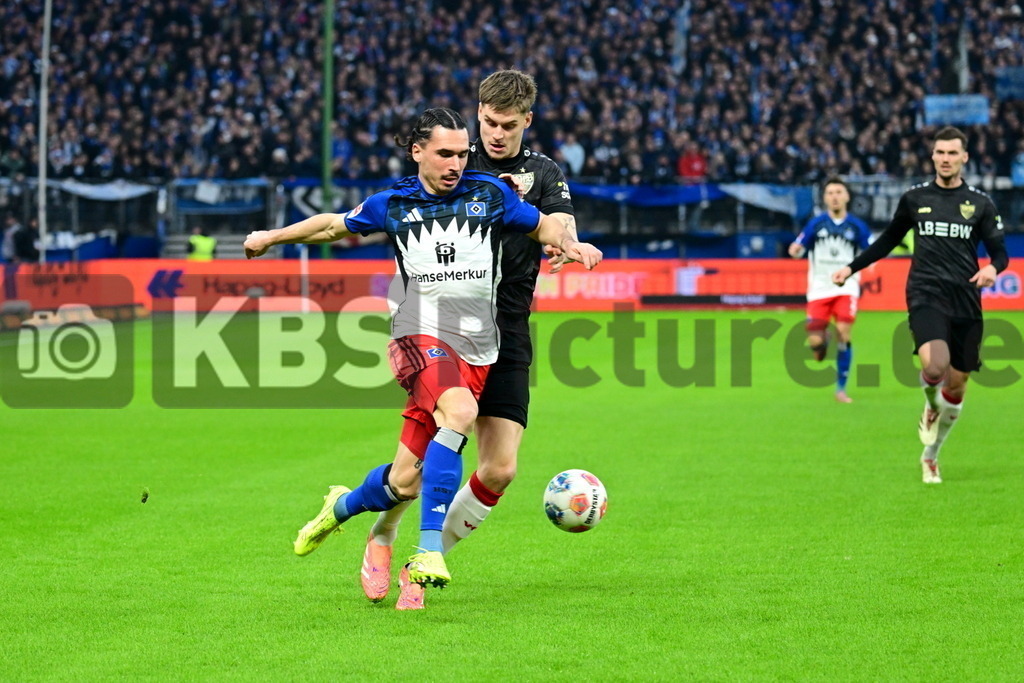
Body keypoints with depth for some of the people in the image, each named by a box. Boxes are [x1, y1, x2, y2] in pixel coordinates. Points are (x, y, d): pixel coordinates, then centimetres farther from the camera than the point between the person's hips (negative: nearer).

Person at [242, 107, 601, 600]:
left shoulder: (490, 194, 6)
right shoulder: (393, 204, 6)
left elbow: (543, 225, 19)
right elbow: (335, 225, 23)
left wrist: (570, 243, -2)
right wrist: (272, 237, 27)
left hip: (475, 351, 2)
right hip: (420, 335, -2)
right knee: (459, 412, -35)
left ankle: (344, 505, 37)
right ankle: (429, 550, -30)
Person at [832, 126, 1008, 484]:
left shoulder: (980, 204, 5)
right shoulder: (914, 198, 7)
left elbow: (999, 252, 7)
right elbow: (889, 240, 21)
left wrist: (993, 268, -16)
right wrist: (851, 268, 19)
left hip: (966, 302, 2)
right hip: (926, 296, -1)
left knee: (956, 386, 5)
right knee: (935, 365, -27)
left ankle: (930, 456, 25)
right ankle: (931, 406, 8)